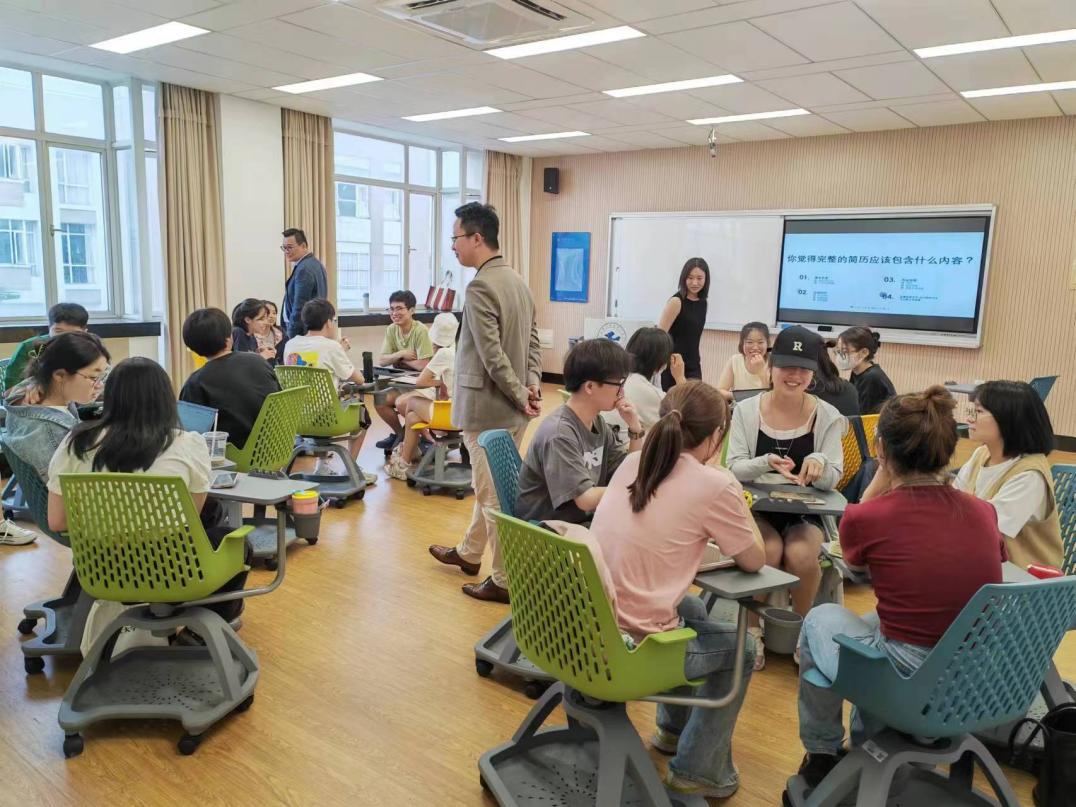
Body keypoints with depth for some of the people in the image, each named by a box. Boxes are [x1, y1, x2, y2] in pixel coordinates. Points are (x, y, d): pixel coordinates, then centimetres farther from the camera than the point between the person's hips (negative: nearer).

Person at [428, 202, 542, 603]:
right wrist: (532, 384, 4)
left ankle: (506, 580, 14)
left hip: (489, 405, -9)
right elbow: (533, 339, 12)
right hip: (509, 404, 9)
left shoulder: (480, 287, -19)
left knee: (494, 493, 2)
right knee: (491, 485, 22)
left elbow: (492, 355, -22)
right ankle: (469, 553, 41)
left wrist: (521, 396, -12)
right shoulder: (516, 280, 10)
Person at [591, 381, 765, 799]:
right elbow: (754, 561, 1)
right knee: (741, 647, 21)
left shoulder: (631, 463, 4)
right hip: (633, 647, -6)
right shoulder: (715, 485, -14)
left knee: (693, 609, 33)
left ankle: (674, 728, 48)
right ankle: (697, 769, 25)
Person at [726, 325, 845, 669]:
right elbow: (734, 469, -9)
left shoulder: (827, 417, -4)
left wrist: (819, 462, -30)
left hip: (804, 513, 1)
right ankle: (752, 627, -3)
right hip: (755, 507, 0)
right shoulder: (746, 410, -5)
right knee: (768, 551, -30)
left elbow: (831, 480, -6)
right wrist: (767, 463, -30)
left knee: (801, 556, -29)